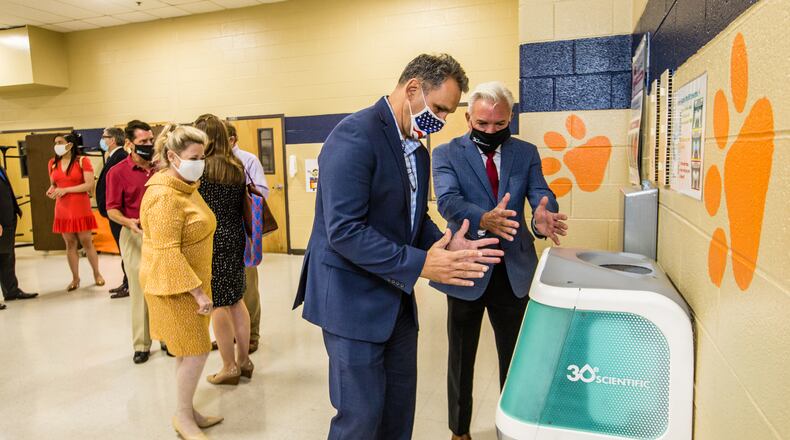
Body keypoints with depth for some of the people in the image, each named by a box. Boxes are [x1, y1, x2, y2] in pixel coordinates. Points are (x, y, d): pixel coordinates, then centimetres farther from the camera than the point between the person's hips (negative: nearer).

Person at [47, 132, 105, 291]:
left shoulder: (82, 160, -6)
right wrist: (51, 190, -5)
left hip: (81, 208, -4)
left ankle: (97, 274, 17)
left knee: (86, 242, 2)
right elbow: (54, 184, 18)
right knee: (70, 244, 8)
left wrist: (65, 190, -16)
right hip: (62, 209, 4)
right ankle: (75, 278, 17)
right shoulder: (53, 163, 9)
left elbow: (90, 185, -13)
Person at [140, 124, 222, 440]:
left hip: (190, 278, 9)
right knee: (196, 351, -1)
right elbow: (167, 253, -26)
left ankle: (187, 411, 29)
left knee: (189, 351, 16)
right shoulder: (164, 195, -22)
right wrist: (198, 291, -24)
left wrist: (199, 285, 20)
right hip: (175, 284, -9)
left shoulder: (186, 186, 10)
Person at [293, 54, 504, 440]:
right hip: (353, 300, -8)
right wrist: (419, 265, -25)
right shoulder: (356, 135, -19)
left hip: (397, 299, 9)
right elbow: (343, 230, -25)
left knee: (400, 408, 19)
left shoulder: (417, 150, 9)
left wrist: (446, 244, -3)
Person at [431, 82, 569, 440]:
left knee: (515, 356, 15)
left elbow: (540, 192, -9)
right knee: (461, 357, 14)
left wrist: (543, 216, -34)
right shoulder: (447, 154, -4)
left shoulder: (526, 153, 5)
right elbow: (447, 200, -20)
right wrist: (483, 219, -41)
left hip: (513, 272, 2)